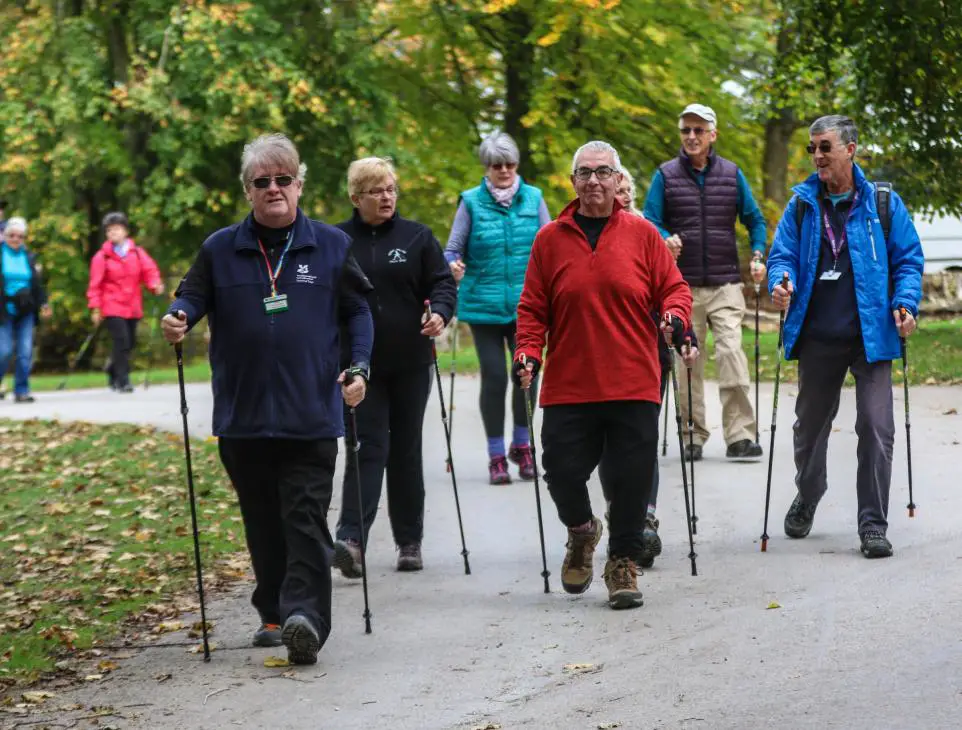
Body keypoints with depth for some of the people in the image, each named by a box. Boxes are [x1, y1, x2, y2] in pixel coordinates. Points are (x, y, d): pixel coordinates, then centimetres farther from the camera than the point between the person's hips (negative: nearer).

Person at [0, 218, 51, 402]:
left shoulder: (29, 257, 11)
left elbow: (37, 283, 12)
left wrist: (43, 304, 2)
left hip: (25, 311, 3)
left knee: (25, 352, -3)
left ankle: (21, 390, 5)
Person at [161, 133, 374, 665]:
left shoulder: (331, 246, 5)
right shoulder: (221, 249, 6)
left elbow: (357, 312, 11)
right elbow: (193, 297, 10)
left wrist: (358, 368, -2)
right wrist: (178, 319, -13)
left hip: (311, 415, -2)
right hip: (243, 416, 2)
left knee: (306, 518, -10)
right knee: (262, 522, 10)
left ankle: (305, 614, -18)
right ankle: (273, 614, 21)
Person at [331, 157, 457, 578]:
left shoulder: (417, 237, 6)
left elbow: (442, 283, 4)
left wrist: (440, 313, -16)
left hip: (410, 363, 1)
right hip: (359, 365, -1)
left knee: (406, 449, 9)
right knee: (368, 447, -12)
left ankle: (409, 541, 17)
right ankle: (351, 539, -19)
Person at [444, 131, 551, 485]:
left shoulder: (533, 198, 5)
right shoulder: (472, 202, 1)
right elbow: (453, 250, 3)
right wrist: (454, 267, -18)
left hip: (526, 305, 1)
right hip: (484, 306, -1)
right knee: (494, 376, -2)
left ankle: (522, 445, 22)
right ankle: (496, 455, 10)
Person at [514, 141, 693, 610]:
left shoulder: (642, 234, 5)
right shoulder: (550, 239, 6)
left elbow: (673, 287, 7)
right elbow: (533, 307, 7)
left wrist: (676, 317, -13)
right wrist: (528, 352, -6)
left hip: (633, 387, 0)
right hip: (567, 387, 0)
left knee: (631, 480, -1)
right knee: (562, 472, -4)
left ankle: (623, 562, 18)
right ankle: (581, 532, 29)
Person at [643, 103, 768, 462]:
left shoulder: (732, 174, 9)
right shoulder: (666, 175, 5)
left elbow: (754, 219, 13)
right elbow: (650, 220, -1)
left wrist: (758, 255, -3)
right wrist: (666, 240, -22)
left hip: (725, 284, 0)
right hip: (683, 284, 0)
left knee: (731, 352, -13)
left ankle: (740, 435, -12)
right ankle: (694, 434, 13)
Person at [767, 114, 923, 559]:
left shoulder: (883, 204, 1)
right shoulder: (802, 205, 7)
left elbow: (908, 259, 4)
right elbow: (782, 254, 5)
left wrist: (906, 303, -12)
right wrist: (780, 284, -17)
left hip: (871, 335, -3)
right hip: (817, 337, 3)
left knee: (876, 427, -9)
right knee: (810, 423, 18)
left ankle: (873, 525, -2)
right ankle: (806, 499, 43)